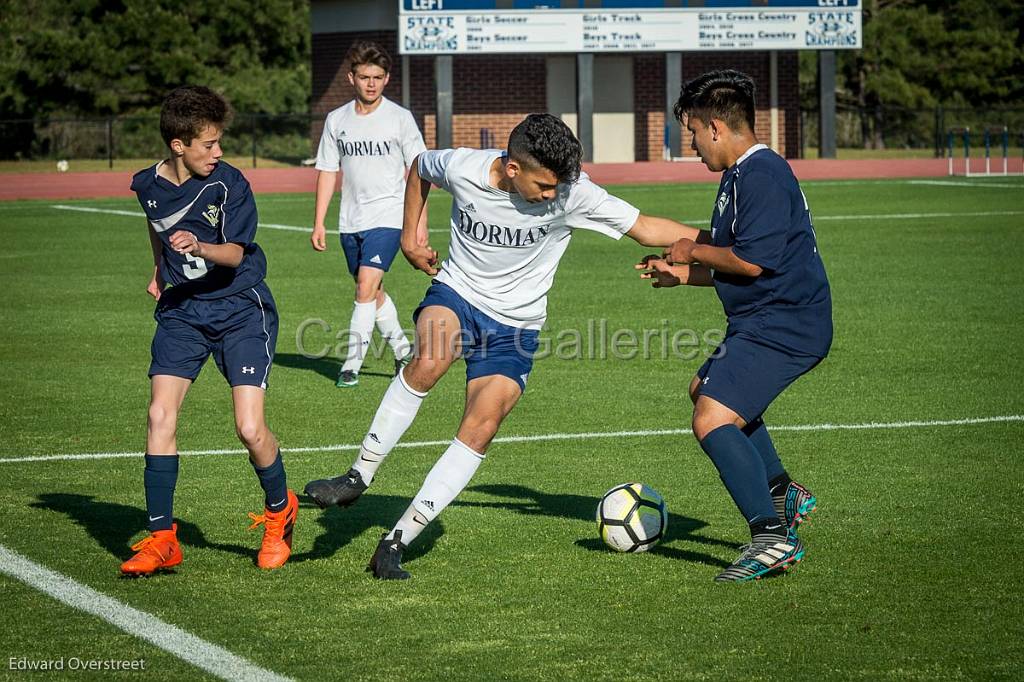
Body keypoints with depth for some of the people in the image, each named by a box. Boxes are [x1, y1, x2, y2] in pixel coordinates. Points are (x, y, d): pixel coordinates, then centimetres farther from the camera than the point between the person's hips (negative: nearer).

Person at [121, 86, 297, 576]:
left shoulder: (229, 183, -13)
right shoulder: (148, 185, -1)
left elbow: (234, 253, -18)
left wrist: (198, 247, -37)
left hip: (240, 309, -3)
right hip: (181, 310, 4)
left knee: (250, 428, -12)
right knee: (161, 416, -12)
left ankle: (280, 510, 18)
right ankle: (161, 539, -3)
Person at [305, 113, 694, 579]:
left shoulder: (573, 193, -18)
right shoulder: (461, 169, -15)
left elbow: (645, 228, -11)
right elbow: (419, 167, 9)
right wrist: (411, 233, 6)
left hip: (514, 327, 1)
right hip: (456, 294, -1)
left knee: (480, 430, -17)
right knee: (429, 360, -35)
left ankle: (396, 542, -10)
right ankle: (359, 476, -21)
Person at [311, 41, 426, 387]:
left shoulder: (400, 118, -4)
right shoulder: (337, 120, 6)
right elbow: (327, 172, 10)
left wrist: (420, 224, -6)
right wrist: (319, 223, 6)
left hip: (388, 218, -5)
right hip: (351, 222, 5)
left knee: (366, 288, -16)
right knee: (373, 293, 14)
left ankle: (352, 364, -13)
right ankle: (402, 350, 33)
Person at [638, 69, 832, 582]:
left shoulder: (761, 175, -18)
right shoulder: (741, 174, 15)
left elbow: (752, 260, -25)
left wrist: (695, 252, -9)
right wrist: (683, 274, 21)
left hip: (783, 327, -12)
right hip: (767, 322, 12)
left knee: (712, 421, -21)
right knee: (706, 387, 31)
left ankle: (772, 536, -20)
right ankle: (782, 493, 33)